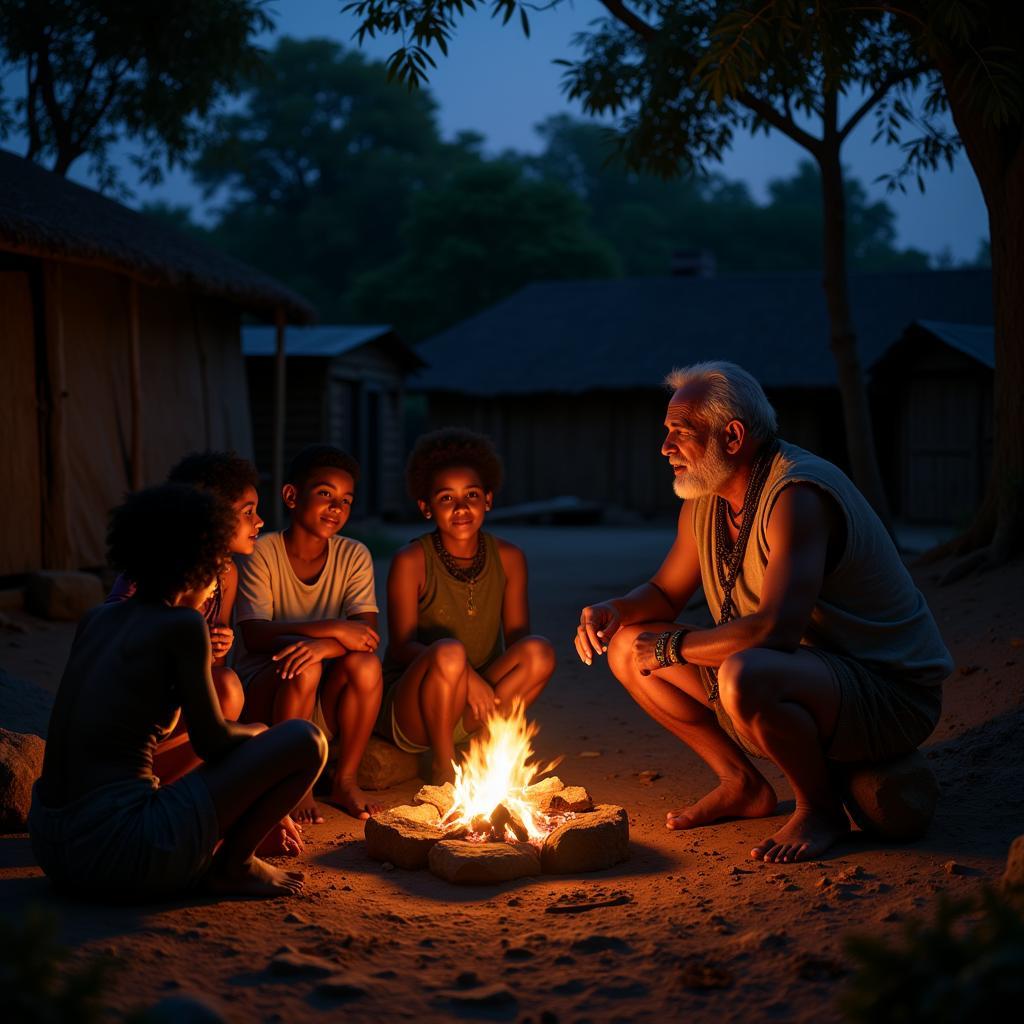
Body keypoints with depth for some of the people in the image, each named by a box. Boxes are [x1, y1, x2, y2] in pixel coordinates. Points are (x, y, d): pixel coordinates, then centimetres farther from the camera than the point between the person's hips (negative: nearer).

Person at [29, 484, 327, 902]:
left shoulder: (94, 619, 12)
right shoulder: (183, 625, -9)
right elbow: (211, 742, -3)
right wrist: (258, 733, 19)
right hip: (116, 849, -8)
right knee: (305, 741, -2)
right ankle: (233, 866, 10)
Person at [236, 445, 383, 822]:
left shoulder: (354, 556, 1)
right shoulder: (263, 554, -8)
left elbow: (368, 635, -13)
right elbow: (254, 635, -21)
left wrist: (323, 646, -34)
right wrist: (332, 629, -30)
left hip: (324, 706, 3)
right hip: (263, 693, -3)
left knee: (365, 664, -27)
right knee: (303, 666, -33)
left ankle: (345, 781, -7)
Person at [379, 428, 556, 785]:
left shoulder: (508, 558, 2)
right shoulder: (412, 561, -10)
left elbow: (517, 636, -1)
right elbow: (401, 646, -16)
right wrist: (465, 675, -32)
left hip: (473, 708, 4)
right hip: (407, 711, -3)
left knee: (540, 651, -21)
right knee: (448, 651, -34)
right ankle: (444, 767, -14)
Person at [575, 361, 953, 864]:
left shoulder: (797, 495, -24)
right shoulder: (704, 502, 3)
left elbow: (777, 628, -35)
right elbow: (665, 591, 17)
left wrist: (674, 647, -21)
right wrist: (616, 609, -6)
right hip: (794, 673, 9)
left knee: (743, 677, -39)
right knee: (629, 648, 4)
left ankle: (821, 806, -10)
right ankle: (742, 785, 13)